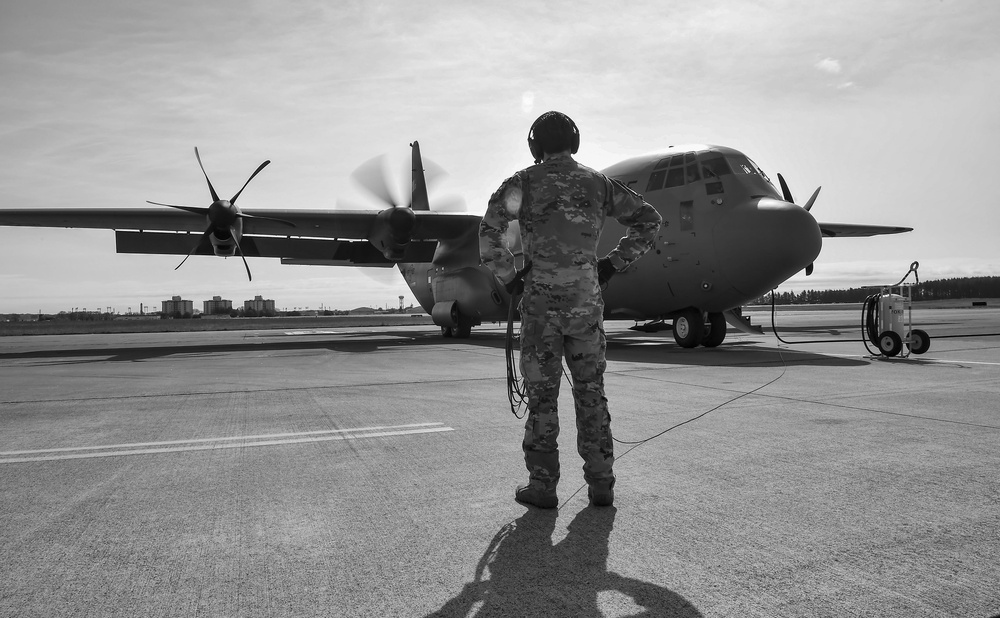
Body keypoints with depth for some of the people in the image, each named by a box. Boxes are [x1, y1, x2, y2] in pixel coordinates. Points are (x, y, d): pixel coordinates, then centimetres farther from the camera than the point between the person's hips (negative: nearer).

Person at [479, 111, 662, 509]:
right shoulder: (598, 183, 11)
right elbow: (649, 220, 15)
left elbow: (490, 233, -14)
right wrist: (613, 264, 14)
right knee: (591, 392, 11)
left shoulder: (524, 182, 1)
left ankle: (543, 486, 10)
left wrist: (509, 279, -3)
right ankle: (601, 483, 14)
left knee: (542, 394, 5)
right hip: (586, 301, 3)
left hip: (542, 300, -2)